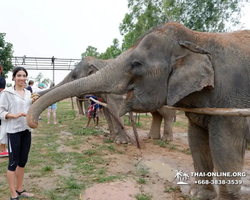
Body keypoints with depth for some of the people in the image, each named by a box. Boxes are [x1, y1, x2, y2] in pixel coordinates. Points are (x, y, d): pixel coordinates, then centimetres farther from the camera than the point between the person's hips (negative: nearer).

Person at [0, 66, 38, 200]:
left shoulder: (28, 93, 10)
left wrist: (35, 103, -2)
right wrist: (15, 115, -24)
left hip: (26, 130, 6)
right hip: (14, 131, -6)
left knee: (23, 161, 14)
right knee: (13, 162, 1)